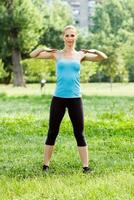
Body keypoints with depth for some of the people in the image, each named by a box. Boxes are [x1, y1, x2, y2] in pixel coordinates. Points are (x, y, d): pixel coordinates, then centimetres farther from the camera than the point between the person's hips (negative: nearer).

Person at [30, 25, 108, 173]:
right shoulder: (57, 54, 4)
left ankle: (86, 166, 9)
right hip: (58, 98, 0)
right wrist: (43, 48, -16)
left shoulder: (80, 55, 6)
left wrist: (94, 51, -17)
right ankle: (46, 165, 16)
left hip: (75, 98, 0)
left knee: (79, 133, 3)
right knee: (52, 132, 6)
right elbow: (33, 55, 2)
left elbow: (103, 58, 2)